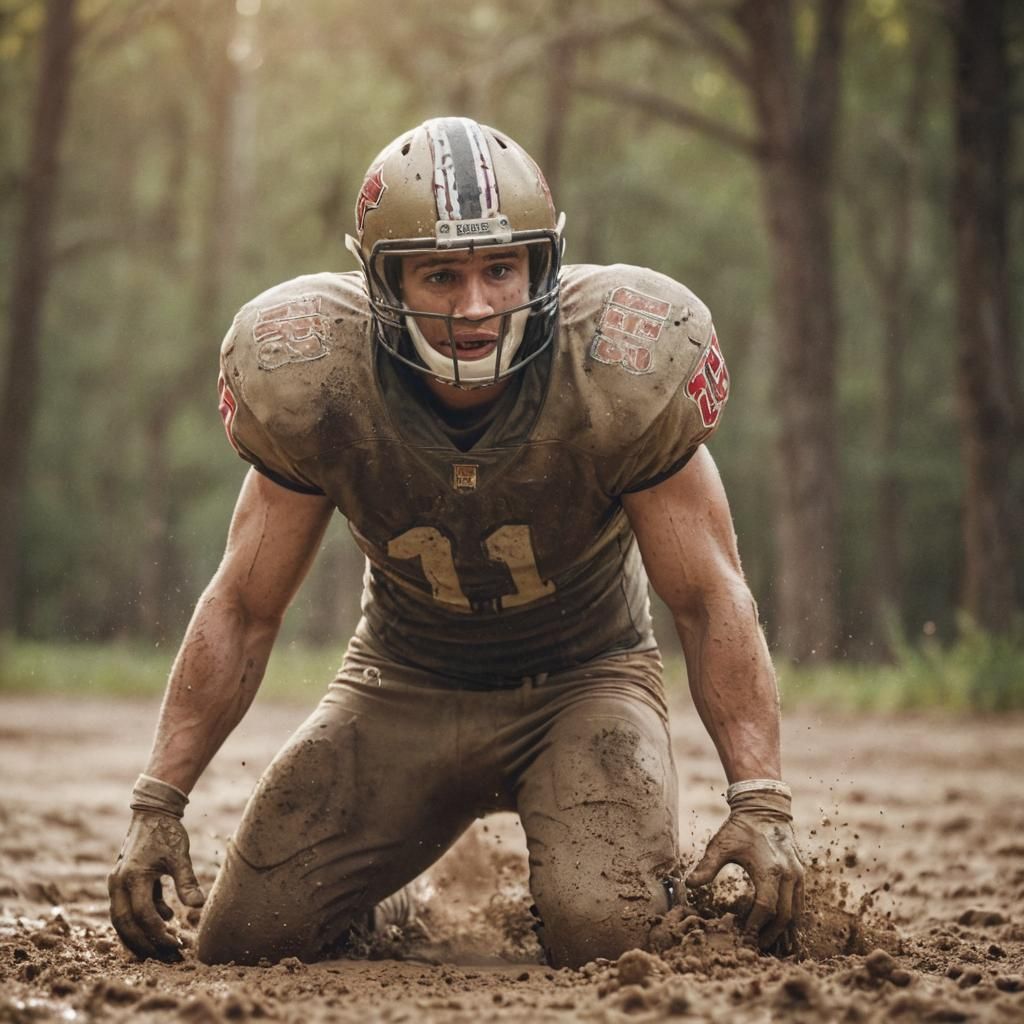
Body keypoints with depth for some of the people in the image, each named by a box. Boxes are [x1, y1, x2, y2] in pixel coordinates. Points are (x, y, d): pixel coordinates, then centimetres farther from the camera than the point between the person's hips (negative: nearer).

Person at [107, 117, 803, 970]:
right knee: (243, 945, -9)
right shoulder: (314, 384, -19)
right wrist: (157, 806, -11)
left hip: (582, 681, -2)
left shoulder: (619, 372, -24)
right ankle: (383, 915, 26)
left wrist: (760, 803, -24)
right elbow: (243, 609, -7)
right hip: (402, 684, 2)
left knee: (611, 937, -26)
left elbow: (710, 598, -14)